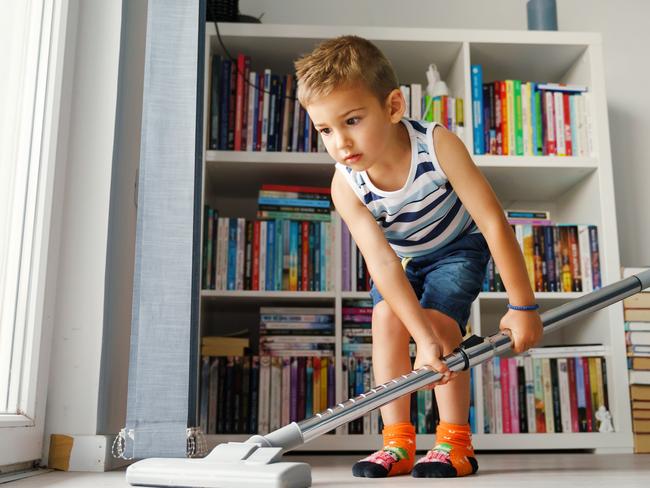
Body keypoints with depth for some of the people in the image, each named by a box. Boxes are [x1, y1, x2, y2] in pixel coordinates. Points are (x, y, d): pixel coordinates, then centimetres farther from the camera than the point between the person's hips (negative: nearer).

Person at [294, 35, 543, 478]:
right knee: (386, 317, -18)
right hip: (401, 258, 3)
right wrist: (422, 339, -44)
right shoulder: (346, 184, -29)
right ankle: (399, 443, -10)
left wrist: (523, 306, -29)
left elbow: (494, 223, -32)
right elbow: (381, 260, -36)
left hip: (457, 247, -2)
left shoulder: (438, 145, -36)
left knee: (440, 320, -22)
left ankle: (455, 442, -9)